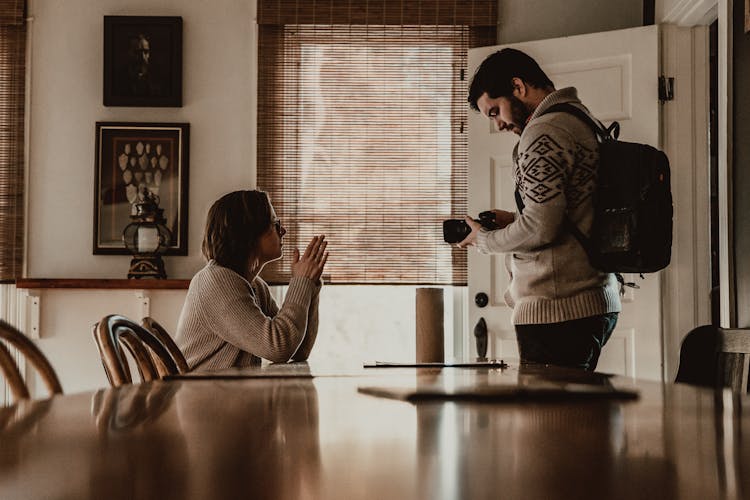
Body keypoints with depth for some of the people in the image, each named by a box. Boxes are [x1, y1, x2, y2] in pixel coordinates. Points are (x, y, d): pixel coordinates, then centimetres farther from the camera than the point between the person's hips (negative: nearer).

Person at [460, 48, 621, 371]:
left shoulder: (543, 133, -13)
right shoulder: (584, 121, 18)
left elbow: (541, 228, -20)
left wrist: (485, 240, -3)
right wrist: (515, 221, 16)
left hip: (556, 311, -10)